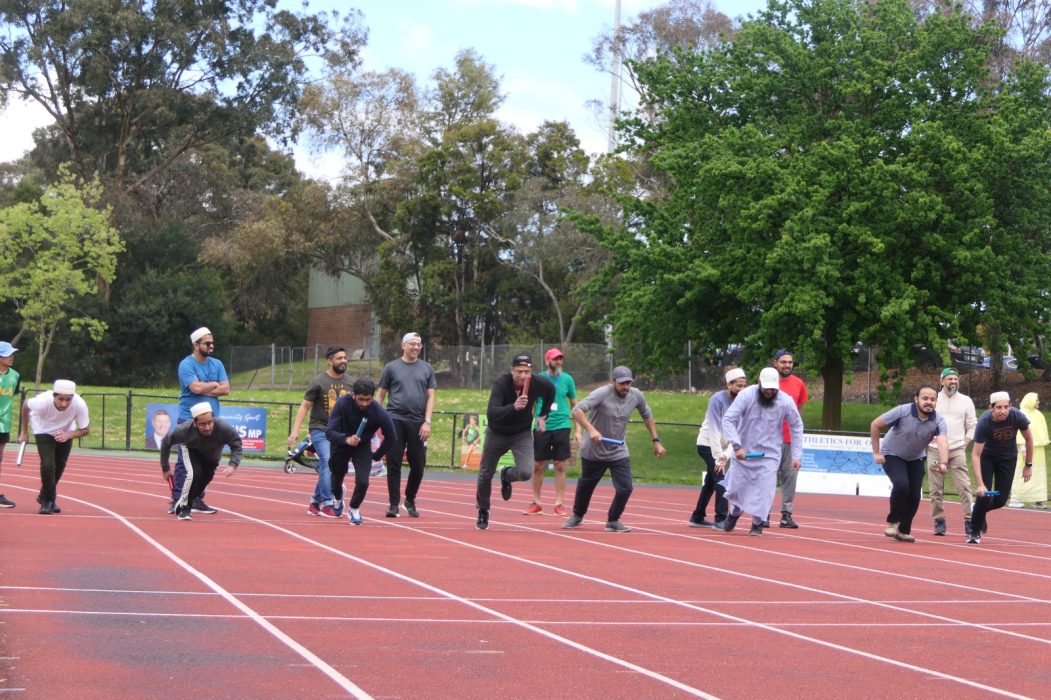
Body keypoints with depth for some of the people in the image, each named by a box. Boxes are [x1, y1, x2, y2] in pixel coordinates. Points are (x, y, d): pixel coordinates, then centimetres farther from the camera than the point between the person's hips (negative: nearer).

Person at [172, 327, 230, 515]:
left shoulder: (216, 364, 12)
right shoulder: (186, 365, -6)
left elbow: (225, 389, 1)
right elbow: (196, 387, -19)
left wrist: (204, 389, -9)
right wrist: (214, 384, -3)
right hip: (189, 420, -6)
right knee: (184, 462, -8)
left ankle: (197, 500, 13)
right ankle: (177, 501, -7)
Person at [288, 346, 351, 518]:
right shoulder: (319, 382, -5)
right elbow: (305, 406, -4)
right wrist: (295, 431, -10)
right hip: (320, 429, -4)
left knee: (326, 469, 7)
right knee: (327, 464, -17)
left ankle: (315, 502, 21)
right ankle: (327, 504, -16)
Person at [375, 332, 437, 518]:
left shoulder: (427, 368, 11)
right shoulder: (391, 368, 7)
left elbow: (430, 397, 8)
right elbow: (380, 395, 9)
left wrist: (427, 422, -3)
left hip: (417, 423, 1)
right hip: (395, 420, -1)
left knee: (418, 466, 2)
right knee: (394, 465, -2)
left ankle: (410, 501, 20)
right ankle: (394, 504, 4)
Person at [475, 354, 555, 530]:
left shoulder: (539, 383, -20)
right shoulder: (501, 383, -29)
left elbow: (551, 391, 7)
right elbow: (491, 413, -42)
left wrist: (543, 415, 8)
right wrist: (513, 407, -57)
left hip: (522, 434, 1)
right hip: (497, 434, -1)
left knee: (526, 473, -19)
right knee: (485, 475, 10)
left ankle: (506, 475, 18)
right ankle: (483, 512, 36)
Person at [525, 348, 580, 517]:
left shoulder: (567, 379, 5)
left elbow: (575, 405, 11)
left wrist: (578, 430, 5)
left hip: (561, 426, 0)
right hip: (541, 428, 0)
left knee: (560, 467, 0)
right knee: (538, 467, 3)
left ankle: (559, 503, 6)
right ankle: (536, 503, 13)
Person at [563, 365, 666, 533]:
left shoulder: (636, 396, -9)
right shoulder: (601, 394, -25)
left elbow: (647, 415, 11)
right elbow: (577, 411, -36)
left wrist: (656, 441, 8)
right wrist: (591, 429, -51)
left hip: (619, 452, 3)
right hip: (593, 452, -3)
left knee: (625, 489, -10)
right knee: (585, 485, 16)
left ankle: (613, 521, 15)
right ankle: (577, 516, 43)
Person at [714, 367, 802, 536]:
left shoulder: (786, 401, -13)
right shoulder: (746, 395, -18)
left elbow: (796, 427, 2)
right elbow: (728, 420, -18)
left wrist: (796, 455, -2)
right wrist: (736, 446, -28)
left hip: (769, 453, 0)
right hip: (743, 451, 0)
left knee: (764, 488, -11)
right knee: (737, 485, 8)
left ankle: (758, 523, 7)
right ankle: (734, 514, 37)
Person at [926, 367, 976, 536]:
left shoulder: (966, 401, 10)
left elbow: (972, 426, 12)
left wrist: (965, 444, 1)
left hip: (957, 450, 0)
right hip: (934, 450, 0)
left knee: (964, 486, -11)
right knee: (936, 489, 1)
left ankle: (969, 521, -11)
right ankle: (939, 522, 9)